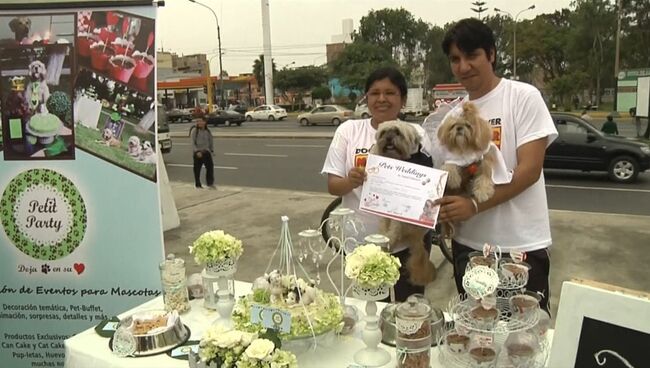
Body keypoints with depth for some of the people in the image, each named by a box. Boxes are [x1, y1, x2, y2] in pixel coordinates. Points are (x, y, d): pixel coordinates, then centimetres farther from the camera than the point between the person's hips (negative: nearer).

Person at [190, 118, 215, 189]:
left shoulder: (207, 131, 7)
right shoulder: (194, 130, -6)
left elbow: (211, 141, 17)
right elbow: (192, 142, -10)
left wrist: (212, 149, 7)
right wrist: (197, 151, -19)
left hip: (206, 152, 3)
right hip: (197, 152, -3)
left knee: (210, 167, -6)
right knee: (197, 169, 3)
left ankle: (210, 183, 1)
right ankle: (198, 185, 15)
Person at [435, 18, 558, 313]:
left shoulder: (524, 97, -7)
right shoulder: (453, 116, 8)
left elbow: (530, 169, -15)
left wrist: (474, 205, -24)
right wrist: (442, 209, -9)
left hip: (520, 246, -5)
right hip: (467, 244, 5)